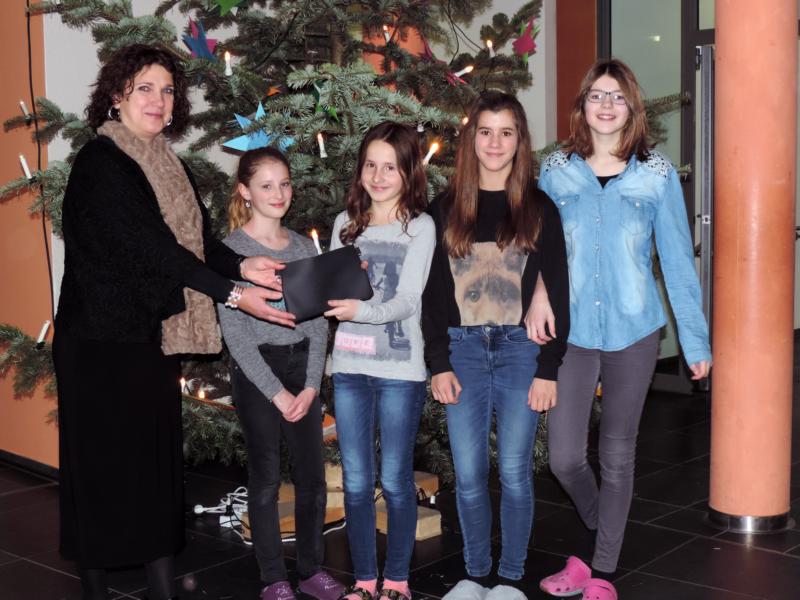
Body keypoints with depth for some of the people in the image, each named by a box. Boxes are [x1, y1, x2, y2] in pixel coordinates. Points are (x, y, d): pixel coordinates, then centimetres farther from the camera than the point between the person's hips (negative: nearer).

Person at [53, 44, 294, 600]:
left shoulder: (171, 167, 13)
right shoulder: (100, 163, -12)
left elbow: (201, 237, 6)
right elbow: (149, 244, -21)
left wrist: (242, 265, -15)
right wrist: (232, 292, -24)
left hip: (155, 338, 7)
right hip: (102, 342, -7)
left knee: (159, 458, 9)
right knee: (103, 461, 2)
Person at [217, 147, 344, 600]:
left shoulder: (304, 247, 7)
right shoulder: (232, 250, -7)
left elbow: (318, 320, 4)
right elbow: (235, 332, -11)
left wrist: (311, 385, -6)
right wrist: (277, 392, -13)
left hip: (302, 366, 4)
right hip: (256, 371, -4)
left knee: (313, 476, 7)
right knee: (266, 478, 3)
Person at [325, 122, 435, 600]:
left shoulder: (420, 227, -4)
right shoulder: (345, 224, 9)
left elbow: (406, 301, -14)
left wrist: (360, 310, -31)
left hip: (400, 371, -4)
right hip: (350, 367, 4)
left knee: (395, 482, 6)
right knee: (356, 482, 10)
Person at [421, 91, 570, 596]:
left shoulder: (539, 209, 4)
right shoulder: (446, 209, 7)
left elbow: (558, 293, 1)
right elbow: (432, 292, 6)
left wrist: (549, 368, -6)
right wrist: (439, 363, -2)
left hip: (520, 350, -1)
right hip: (462, 350, 1)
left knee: (515, 473, 3)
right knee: (469, 474, 4)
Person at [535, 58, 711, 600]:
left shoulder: (657, 174, -1)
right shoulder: (555, 172, 2)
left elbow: (677, 259, 2)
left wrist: (696, 339, 2)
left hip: (633, 332, -1)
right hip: (571, 331, 1)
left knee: (617, 455, 9)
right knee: (564, 458, -1)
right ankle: (604, 535, 30)